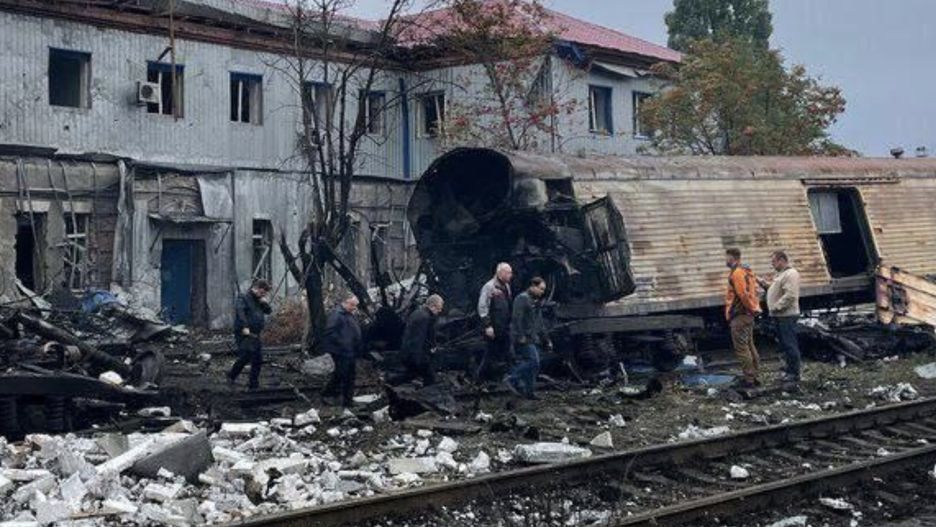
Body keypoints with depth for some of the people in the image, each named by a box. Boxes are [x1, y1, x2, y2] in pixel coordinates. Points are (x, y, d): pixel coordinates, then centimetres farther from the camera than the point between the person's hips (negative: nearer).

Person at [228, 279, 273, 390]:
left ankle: (254, 385, 12)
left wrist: (265, 303, 1)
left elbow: (268, 311, 23)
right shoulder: (243, 298, -7)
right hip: (244, 334, -8)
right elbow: (239, 312, -22)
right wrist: (244, 327, -31)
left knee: (258, 360, 5)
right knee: (245, 356, -17)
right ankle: (232, 376, 6)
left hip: (255, 334, 8)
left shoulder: (259, 300, 18)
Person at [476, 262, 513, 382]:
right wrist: (487, 326, -19)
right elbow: (482, 308, -15)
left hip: (505, 327, 8)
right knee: (491, 353, -1)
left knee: (505, 353, 8)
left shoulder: (506, 286, 14)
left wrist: (510, 322, 17)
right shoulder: (489, 287, -12)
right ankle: (480, 376, 11)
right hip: (494, 328, -8)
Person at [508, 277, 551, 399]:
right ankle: (513, 379, -5)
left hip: (533, 339, 9)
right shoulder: (522, 298, -10)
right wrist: (520, 336, -24)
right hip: (524, 339, -9)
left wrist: (546, 340, 23)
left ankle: (530, 392, 10)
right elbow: (517, 319, -18)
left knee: (533, 364, 6)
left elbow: (539, 323, 27)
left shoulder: (537, 302, 20)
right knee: (533, 361, -16)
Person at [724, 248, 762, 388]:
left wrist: (752, 308, -13)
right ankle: (755, 376, 19)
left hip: (739, 315, -10)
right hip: (748, 314, 10)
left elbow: (743, 294, -23)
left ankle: (749, 379, -5)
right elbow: (754, 290, 16)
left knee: (741, 348, -6)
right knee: (749, 346, 15)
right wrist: (755, 307, 12)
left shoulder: (736, 273, -15)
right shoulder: (747, 271, 15)